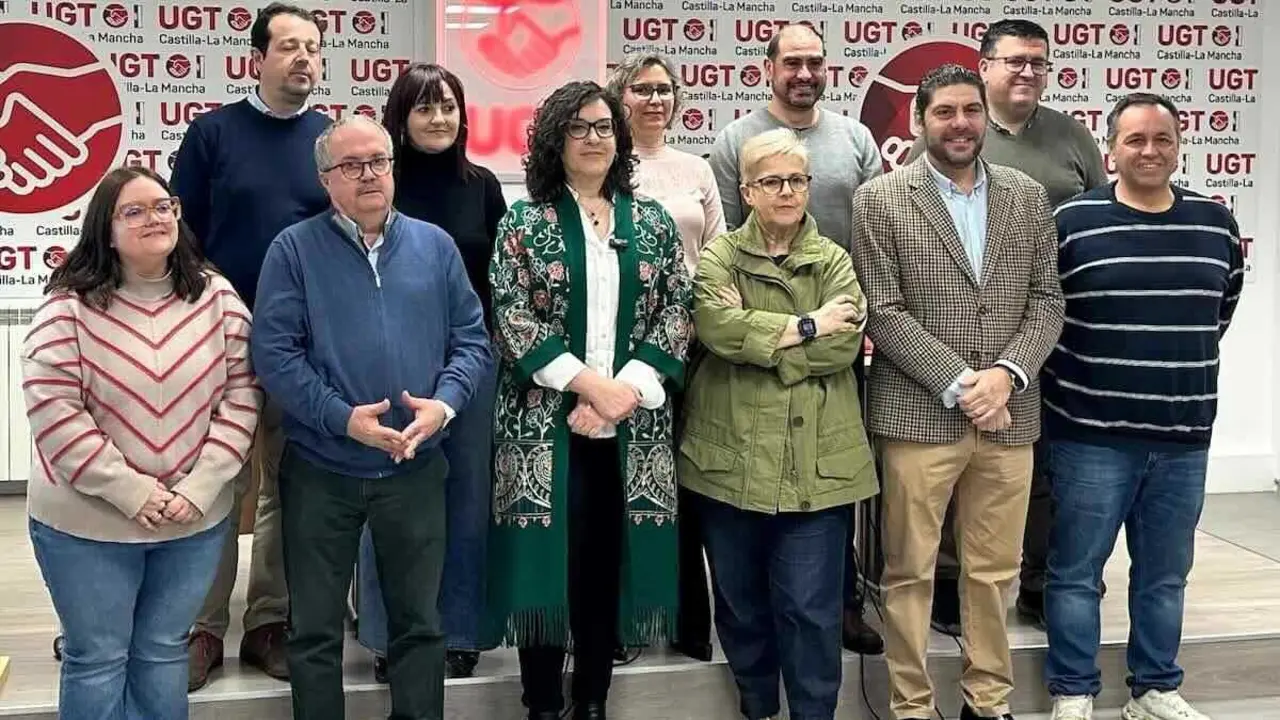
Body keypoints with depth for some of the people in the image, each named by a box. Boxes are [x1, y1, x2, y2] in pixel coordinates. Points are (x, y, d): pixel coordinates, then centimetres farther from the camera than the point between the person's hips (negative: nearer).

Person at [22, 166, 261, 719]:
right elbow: (53, 410, -14)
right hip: (87, 523, -2)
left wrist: (199, 490, -11)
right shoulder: (69, 305, -9)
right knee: (97, 659, 11)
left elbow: (240, 398, -2)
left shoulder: (217, 297, -1)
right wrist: (131, 491, -17)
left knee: (163, 654, 16)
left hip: (196, 520, 2)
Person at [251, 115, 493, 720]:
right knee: (315, 628, 11)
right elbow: (273, 352, -11)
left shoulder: (435, 245, 5)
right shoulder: (294, 249, -4)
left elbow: (472, 338, 5)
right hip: (320, 470, -2)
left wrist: (444, 403, -13)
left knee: (418, 620, 14)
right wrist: (342, 417, -20)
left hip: (416, 469, 2)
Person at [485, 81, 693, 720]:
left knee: (606, 564, 7)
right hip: (546, 425, -2)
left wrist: (626, 389, -10)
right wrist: (589, 383, -15)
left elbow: (677, 313, 4)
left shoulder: (652, 222, 10)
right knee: (548, 560, -1)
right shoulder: (524, 223, 3)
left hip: (631, 426, 2)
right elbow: (512, 319, -6)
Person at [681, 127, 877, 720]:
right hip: (732, 459, 1)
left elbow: (845, 344, -9)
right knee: (740, 601, 14)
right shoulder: (719, 256, 4)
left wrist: (756, 335, -12)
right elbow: (715, 326, -16)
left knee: (811, 609, 1)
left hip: (815, 463, 0)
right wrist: (805, 327, -13)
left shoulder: (834, 261, 7)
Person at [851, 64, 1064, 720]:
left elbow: (1046, 299, 8)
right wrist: (958, 384, -12)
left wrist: (1007, 373, -9)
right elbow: (882, 312, -7)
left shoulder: (1027, 196, 10)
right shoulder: (879, 199, -1)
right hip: (919, 415, -3)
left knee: (995, 570, 11)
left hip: (1009, 416, 3)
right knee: (909, 572, 4)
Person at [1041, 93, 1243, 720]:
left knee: (1165, 574, 14)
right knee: (1076, 571, 4)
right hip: (1090, 435, -4)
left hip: (1184, 438, 4)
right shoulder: (1071, 222, -6)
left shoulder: (1215, 223, 6)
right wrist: (1083, 368, 4)